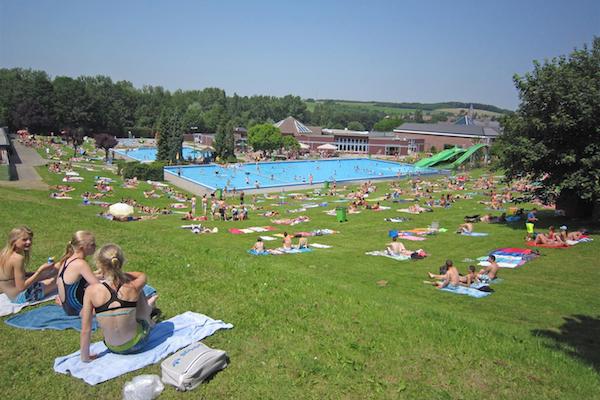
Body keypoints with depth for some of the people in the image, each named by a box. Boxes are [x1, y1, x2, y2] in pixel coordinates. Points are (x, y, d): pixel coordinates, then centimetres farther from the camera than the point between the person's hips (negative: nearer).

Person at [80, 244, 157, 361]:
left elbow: (86, 330, -14)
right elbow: (142, 275, 7)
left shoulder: (92, 291, -21)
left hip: (113, 349, 1)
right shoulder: (133, 287, -20)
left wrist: (85, 356, -2)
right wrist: (121, 273, 8)